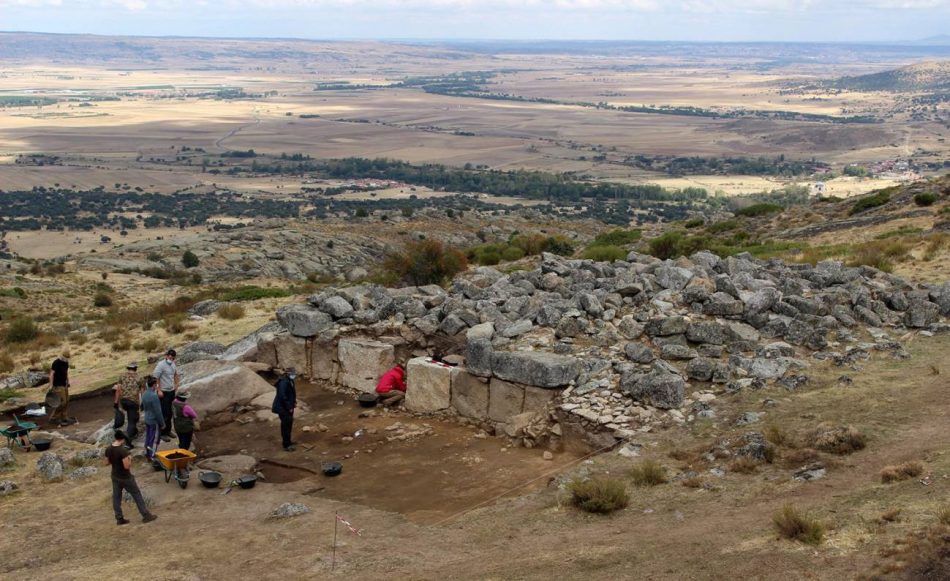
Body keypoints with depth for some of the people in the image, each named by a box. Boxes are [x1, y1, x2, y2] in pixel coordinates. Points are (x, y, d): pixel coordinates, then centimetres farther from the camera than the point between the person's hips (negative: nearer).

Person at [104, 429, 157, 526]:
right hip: (126, 478, -6)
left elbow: (107, 463, 7)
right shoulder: (123, 450, -27)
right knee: (137, 495, 7)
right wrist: (129, 459, -9)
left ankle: (119, 518, 22)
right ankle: (146, 515, 14)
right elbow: (127, 466, -27)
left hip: (115, 477, 6)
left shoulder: (108, 449, -5)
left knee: (116, 497, 15)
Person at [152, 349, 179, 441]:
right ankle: (162, 433, 5)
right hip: (164, 392, -7)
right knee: (164, 413, -3)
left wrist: (176, 384, 15)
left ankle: (168, 431, 28)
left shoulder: (173, 364, 6)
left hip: (172, 391, 7)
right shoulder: (161, 365, -18)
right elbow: (155, 378, -20)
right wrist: (159, 390, -21)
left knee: (170, 413, 16)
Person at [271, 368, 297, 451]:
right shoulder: (283, 382, -25)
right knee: (286, 425, -5)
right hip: (283, 408, -10)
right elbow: (282, 396, -27)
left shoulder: (290, 381, 7)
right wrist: (289, 407, -21)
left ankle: (287, 440, 36)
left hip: (288, 406, 10)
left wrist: (294, 402, 8)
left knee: (289, 423, 20)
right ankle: (286, 445, 0)